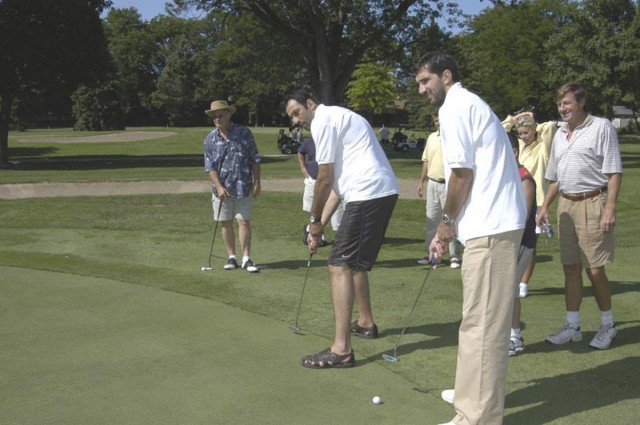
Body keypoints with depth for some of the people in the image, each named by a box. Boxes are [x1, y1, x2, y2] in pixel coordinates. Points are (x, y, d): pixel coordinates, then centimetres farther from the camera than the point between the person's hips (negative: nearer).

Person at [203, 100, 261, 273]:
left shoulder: (244, 133, -3)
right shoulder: (210, 139, 1)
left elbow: (255, 159, 0)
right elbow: (210, 166, -2)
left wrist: (257, 182, -4)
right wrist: (219, 187, -13)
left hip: (243, 187, -2)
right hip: (222, 189, 2)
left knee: (244, 222, -3)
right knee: (226, 224, 8)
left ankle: (246, 259, 3)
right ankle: (232, 257, 19)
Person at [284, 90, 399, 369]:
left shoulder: (323, 120, -4)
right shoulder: (335, 117, 26)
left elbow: (325, 180, -7)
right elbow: (338, 181, 23)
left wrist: (314, 220, 5)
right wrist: (321, 221, 19)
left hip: (368, 193, -10)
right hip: (383, 191, 10)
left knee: (340, 265, -11)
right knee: (355, 261, 23)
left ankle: (341, 349, -15)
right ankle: (365, 322, 37)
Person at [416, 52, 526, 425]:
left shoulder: (455, 107, -8)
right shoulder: (469, 104, 23)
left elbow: (462, 172, -15)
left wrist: (448, 220, -2)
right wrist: (448, 228, 21)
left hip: (491, 227, -11)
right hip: (497, 222, 11)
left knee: (481, 322, -8)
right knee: (488, 318, 19)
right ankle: (484, 392, 31)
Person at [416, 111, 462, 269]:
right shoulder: (431, 137, 12)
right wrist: (421, 181, 13)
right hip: (432, 183, 6)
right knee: (431, 220, 10)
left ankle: (454, 256, 6)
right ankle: (431, 254, 19)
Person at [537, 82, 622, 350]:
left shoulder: (601, 127, -5)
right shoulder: (560, 134, 16)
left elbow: (614, 172, -11)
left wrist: (610, 208, -18)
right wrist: (545, 207, 17)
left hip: (592, 203, -7)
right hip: (566, 204, 7)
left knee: (594, 269, -3)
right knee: (570, 268, 9)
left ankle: (607, 324, 15)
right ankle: (572, 326, 18)